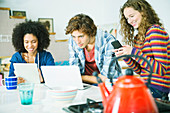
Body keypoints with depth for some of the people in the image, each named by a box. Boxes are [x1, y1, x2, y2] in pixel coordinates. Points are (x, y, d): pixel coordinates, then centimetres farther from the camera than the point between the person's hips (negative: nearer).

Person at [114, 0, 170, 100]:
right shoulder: (138, 37, 10)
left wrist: (134, 53, -18)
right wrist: (125, 57, -2)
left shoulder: (155, 30, -12)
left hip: (157, 88, -7)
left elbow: (161, 69, -18)